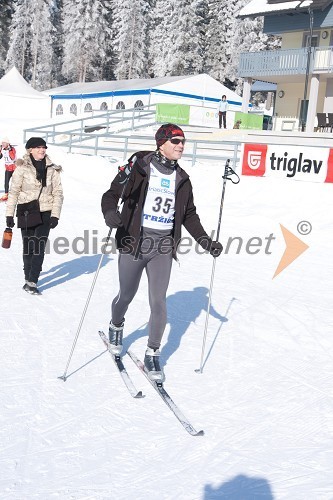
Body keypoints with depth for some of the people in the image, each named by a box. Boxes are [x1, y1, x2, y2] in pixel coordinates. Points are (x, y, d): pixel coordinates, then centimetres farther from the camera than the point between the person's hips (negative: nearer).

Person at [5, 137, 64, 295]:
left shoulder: (52, 169, 2)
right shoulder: (22, 168, -4)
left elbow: (58, 193, 4)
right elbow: (13, 192, -1)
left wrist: (55, 215, -4)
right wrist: (9, 214, -4)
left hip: (45, 213, 1)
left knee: (39, 247, -7)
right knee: (28, 247, 8)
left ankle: (32, 282, -3)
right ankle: (28, 279, 23)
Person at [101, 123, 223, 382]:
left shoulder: (182, 179, 11)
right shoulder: (139, 167, -4)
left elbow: (189, 215, 19)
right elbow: (111, 194, -4)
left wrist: (206, 242, 11)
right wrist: (110, 213, -26)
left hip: (163, 247, 3)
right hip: (134, 243, -3)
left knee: (158, 302, -1)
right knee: (126, 296, 13)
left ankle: (153, 354, 15)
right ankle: (116, 327, 45)